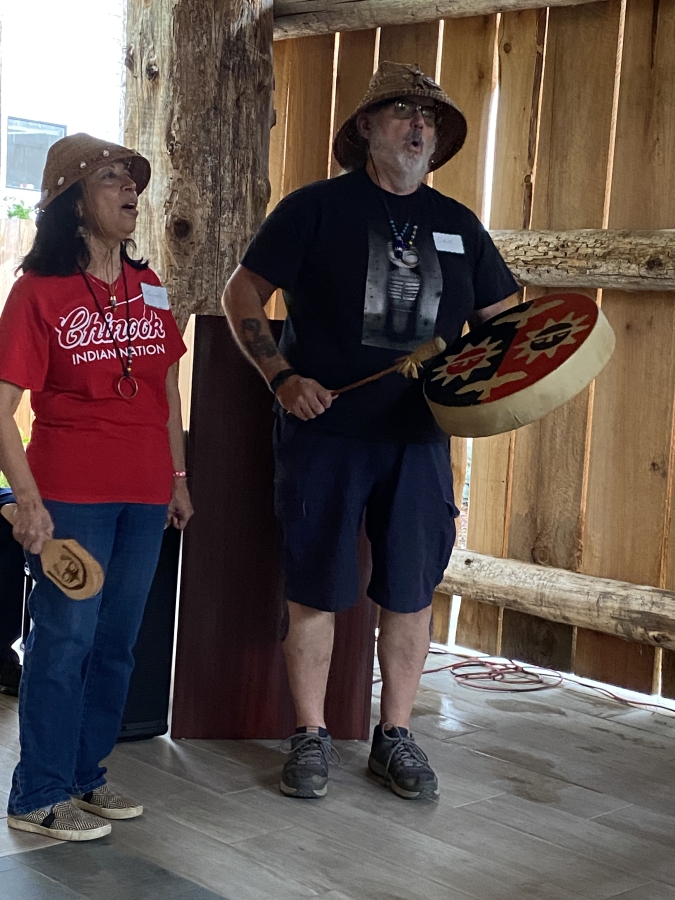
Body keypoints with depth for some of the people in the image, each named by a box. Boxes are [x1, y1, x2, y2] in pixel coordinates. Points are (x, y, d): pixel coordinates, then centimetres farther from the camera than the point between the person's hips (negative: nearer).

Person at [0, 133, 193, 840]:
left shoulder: (148, 288, 10)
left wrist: (177, 477, 16)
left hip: (144, 495, 6)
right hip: (72, 494, -6)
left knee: (117, 642, 12)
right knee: (65, 639, -1)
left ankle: (86, 775, 27)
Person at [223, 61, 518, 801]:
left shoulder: (457, 226, 12)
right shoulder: (317, 207, 1)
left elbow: (497, 321, 17)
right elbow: (242, 295, 1)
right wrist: (284, 378, -11)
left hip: (419, 437, 4)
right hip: (324, 430, -3)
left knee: (410, 591, 7)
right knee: (315, 588, 2)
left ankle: (395, 738, 22)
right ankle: (310, 738, 16)